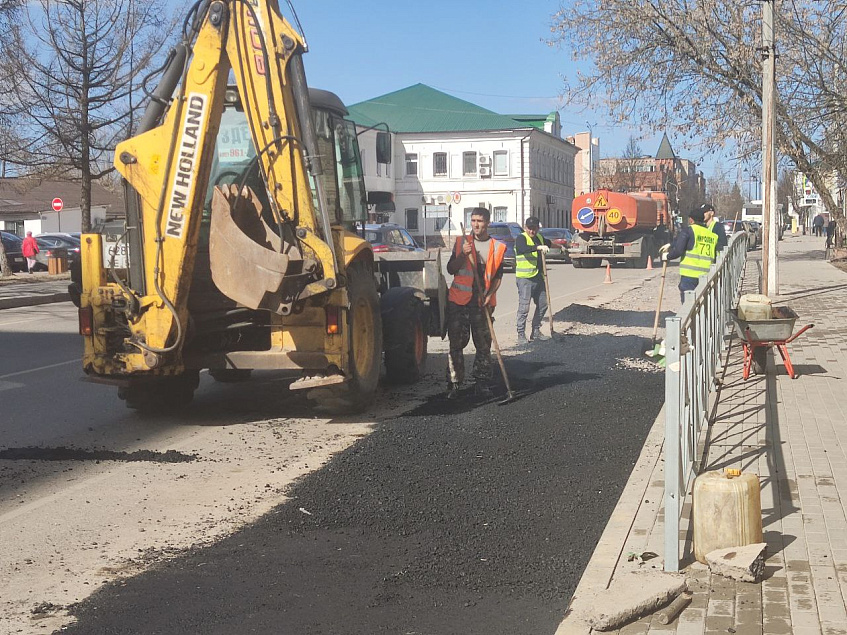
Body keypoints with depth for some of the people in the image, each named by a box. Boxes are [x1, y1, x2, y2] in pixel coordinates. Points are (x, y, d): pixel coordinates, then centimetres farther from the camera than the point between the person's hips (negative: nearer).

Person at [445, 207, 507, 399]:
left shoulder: (497, 247, 6)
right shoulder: (461, 242, 7)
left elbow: (498, 276, 7)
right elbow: (451, 269, 5)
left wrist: (489, 295, -9)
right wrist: (463, 255, -12)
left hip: (482, 303, 0)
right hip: (459, 300, 0)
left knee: (483, 345, 4)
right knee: (456, 344, 1)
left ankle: (482, 383, 12)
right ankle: (453, 383, 7)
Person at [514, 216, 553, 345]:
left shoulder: (540, 237, 14)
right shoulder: (521, 238, -10)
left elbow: (548, 243, 38)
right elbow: (522, 248, -33)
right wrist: (538, 247, -44)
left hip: (538, 277, 8)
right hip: (524, 278, -8)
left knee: (543, 304, 12)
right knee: (524, 307, -9)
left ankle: (536, 332, 25)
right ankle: (521, 335, -2)